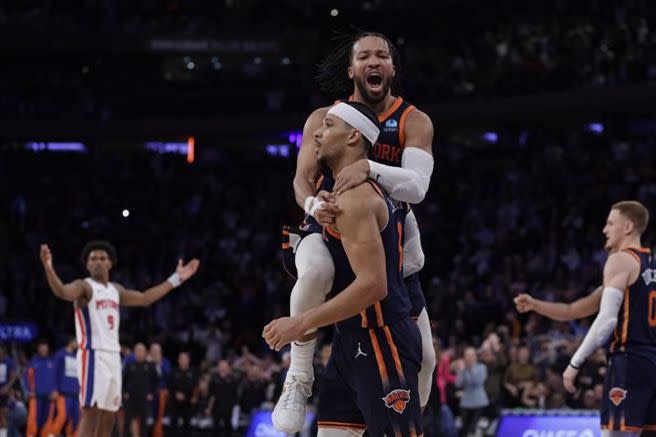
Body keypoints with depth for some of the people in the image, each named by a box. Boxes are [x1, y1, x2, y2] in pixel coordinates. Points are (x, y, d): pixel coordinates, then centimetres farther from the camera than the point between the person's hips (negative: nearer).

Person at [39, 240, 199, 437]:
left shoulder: (116, 290, 19)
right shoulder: (84, 286, -5)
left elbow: (145, 298, 30)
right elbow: (61, 291, -26)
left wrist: (177, 279, 31)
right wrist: (48, 268, -46)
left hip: (113, 356, 8)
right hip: (93, 355, -8)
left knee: (107, 418, 9)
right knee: (91, 413, -15)